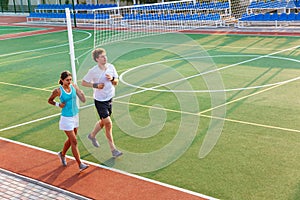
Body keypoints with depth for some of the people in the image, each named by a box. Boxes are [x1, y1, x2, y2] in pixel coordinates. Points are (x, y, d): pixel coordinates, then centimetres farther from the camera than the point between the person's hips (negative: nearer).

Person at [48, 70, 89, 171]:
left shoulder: (74, 86, -2)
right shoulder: (58, 91, -14)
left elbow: (83, 100, -3)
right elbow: (50, 100, 4)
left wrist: (82, 93, -21)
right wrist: (58, 104, -12)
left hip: (75, 116, 6)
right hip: (66, 118, -6)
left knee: (71, 139, 20)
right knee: (74, 141, -6)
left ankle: (62, 154, 46)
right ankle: (80, 164, -1)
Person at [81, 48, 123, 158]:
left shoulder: (111, 67, -1)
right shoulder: (93, 71, -15)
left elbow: (116, 82, 7)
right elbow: (83, 82, -5)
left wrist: (112, 79, -15)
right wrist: (95, 85, -18)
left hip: (110, 99, 6)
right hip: (100, 100, -6)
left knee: (103, 122, 20)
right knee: (108, 124, -8)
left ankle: (92, 135, 48)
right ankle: (113, 149, 2)